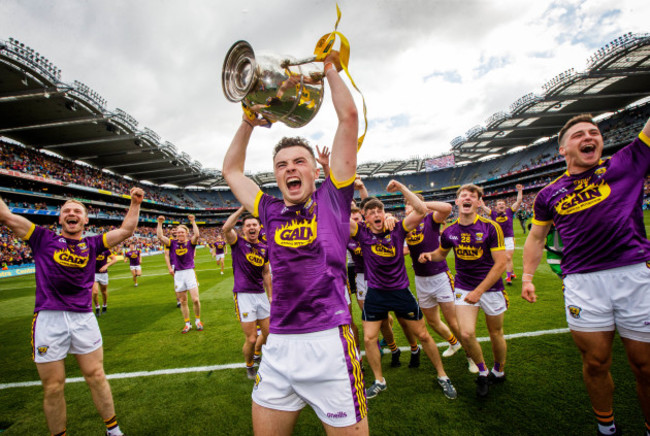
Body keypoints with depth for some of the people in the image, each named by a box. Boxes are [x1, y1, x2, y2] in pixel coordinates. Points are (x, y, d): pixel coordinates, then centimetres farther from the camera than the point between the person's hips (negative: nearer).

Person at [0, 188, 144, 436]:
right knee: (53, 388, 7)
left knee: (96, 377, 9)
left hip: (84, 318, 1)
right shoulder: (43, 239, 7)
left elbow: (126, 231, 6)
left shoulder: (92, 244, 10)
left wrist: (135, 203, 4)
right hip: (48, 319, -1)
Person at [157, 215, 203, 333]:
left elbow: (197, 235, -18)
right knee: (183, 301, 10)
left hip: (190, 272, -2)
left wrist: (193, 221, -17)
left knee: (195, 299, -7)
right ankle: (187, 324, 23)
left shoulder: (190, 243, 0)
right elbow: (160, 236, -4)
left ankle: (198, 320, 16)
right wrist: (160, 223, -5)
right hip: (178, 274, 2)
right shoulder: (172, 243, 5)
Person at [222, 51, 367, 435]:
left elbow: (349, 117, 2)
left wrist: (330, 67, 14)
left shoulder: (332, 200, 2)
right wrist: (249, 122, 24)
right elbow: (232, 170, 26)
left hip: (329, 343, -4)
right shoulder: (272, 212, 11)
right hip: (278, 347, 5)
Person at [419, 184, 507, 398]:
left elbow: (500, 264, -14)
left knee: (496, 334, 13)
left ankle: (498, 372, 42)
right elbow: (441, 253, 15)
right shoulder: (449, 231, -4)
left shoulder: (491, 227, -14)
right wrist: (429, 255, -9)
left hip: (491, 288, -1)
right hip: (463, 288, 2)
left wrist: (479, 291, -18)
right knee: (466, 334, -9)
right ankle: (482, 371, 20)